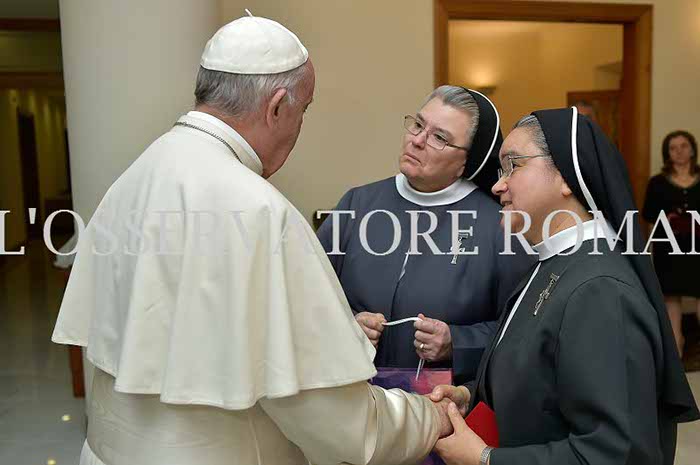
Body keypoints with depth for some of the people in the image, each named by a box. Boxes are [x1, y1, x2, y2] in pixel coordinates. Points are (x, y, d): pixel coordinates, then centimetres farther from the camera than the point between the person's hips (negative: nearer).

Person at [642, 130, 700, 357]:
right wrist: (665, 218, -15)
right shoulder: (657, 182, 3)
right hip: (668, 245, 0)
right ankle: (676, 341, 18)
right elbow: (647, 213, 3)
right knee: (671, 294, 7)